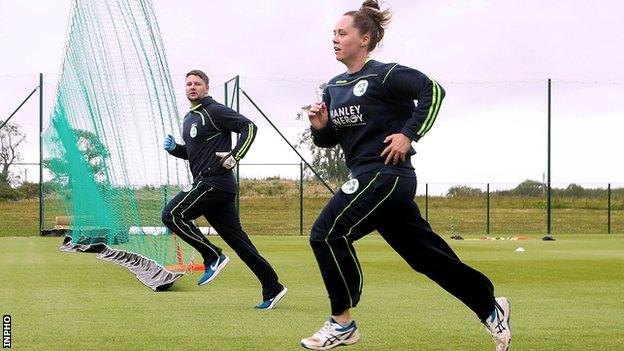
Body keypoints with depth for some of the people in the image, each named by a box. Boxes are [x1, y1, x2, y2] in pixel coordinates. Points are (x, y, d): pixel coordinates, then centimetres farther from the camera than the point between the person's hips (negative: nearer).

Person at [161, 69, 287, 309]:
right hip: (206, 184, 9)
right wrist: (173, 148, 12)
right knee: (236, 238, 6)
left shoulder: (214, 111, -6)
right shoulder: (189, 119, 22)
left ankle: (213, 257, -6)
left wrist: (235, 156, -20)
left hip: (214, 181, -9)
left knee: (171, 215, -11)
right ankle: (272, 289, 6)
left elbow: (249, 127, -12)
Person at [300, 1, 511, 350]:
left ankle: (342, 323, -4)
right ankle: (490, 307, 23)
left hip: (386, 174, -9)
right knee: (425, 253, 12)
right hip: (369, 177, 9)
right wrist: (320, 126, -3)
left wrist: (409, 133, -20)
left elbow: (433, 90, -16)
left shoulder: (384, 75, -10)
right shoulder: (335, 87, 14)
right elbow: (329, 140, 19)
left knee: (327, 233, -14)